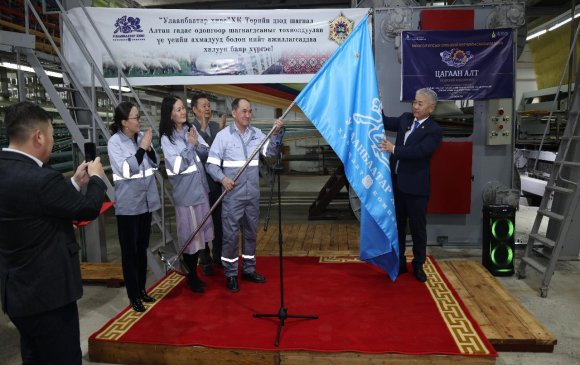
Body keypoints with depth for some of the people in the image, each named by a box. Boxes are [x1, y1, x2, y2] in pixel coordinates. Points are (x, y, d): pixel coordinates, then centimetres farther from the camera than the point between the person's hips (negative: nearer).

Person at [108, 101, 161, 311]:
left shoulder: (142, 136, 1)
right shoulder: (115, 142, -12)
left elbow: (155, 164, 5)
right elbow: (126, 169, -21)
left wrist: (148, 147, -12)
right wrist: (142, 147, -21)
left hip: (146, 200, 5)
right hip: (128, 204, -5)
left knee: (142, 248, 16)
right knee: (129, 251, 4)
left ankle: (142, 289, 31)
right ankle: (133, 296, 16)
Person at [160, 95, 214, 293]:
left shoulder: (191, 129, 3)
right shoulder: (167, 138, -12)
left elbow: (207, 153, 2)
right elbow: (178, 166, -19)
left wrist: (196, 144, -16)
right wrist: (189, 145, -15)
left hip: (200, 187, 5)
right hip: (185, 191, -5)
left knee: (201, 229, 14)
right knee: (190, 234, 6)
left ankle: (204, 260, 32)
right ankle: (192, 275, 21)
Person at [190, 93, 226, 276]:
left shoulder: (216, 126, 5)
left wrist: (222, 130, -10)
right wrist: (203, 129, -22)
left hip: (218, 181, 5)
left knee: (219, 220, 15)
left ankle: (218, 255, 33)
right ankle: (205, 260, 23)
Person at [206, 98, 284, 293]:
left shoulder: (257, 134, 5)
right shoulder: (223, 135, -7)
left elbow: (271, 152, -7)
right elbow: (211, 164, -7)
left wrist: (275, 134, -21)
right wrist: (223, 178, -23)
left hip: (253, 194, 4)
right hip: (232, 195, -4)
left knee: (251, 233, 15)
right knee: (230, 235, 1)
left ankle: (248, 269, 30)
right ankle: (230, 274, 15)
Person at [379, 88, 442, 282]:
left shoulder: (434, 130, -11)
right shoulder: (405, 118, 7)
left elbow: (420, 151, -24)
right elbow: (385, 122, 15)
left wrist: (394, 149, -26)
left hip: (416, 186, -5)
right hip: (396, 182, 6)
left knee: (418, 228, 7)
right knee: (397, 225, 14)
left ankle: (418, 265, 23)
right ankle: (399, 263, 27)